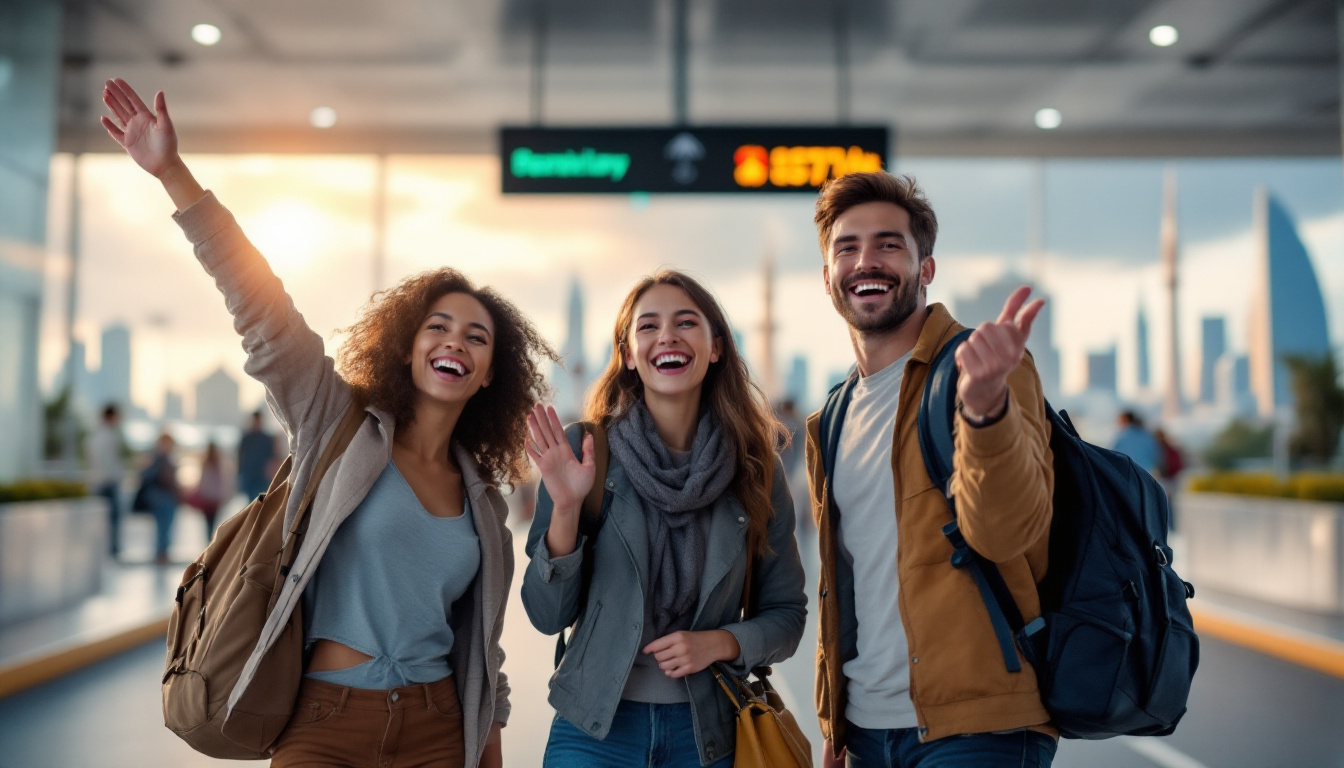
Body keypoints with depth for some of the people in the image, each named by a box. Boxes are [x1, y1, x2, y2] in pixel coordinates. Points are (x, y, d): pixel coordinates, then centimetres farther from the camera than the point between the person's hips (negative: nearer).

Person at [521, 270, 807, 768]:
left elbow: (786, 614, 4)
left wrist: (719, 643, -13)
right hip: (595, 727, -1)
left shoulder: (757, 469, -3)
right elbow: (548, 616, -7)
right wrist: (565, 509, -21)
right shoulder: (585, 451, -8)